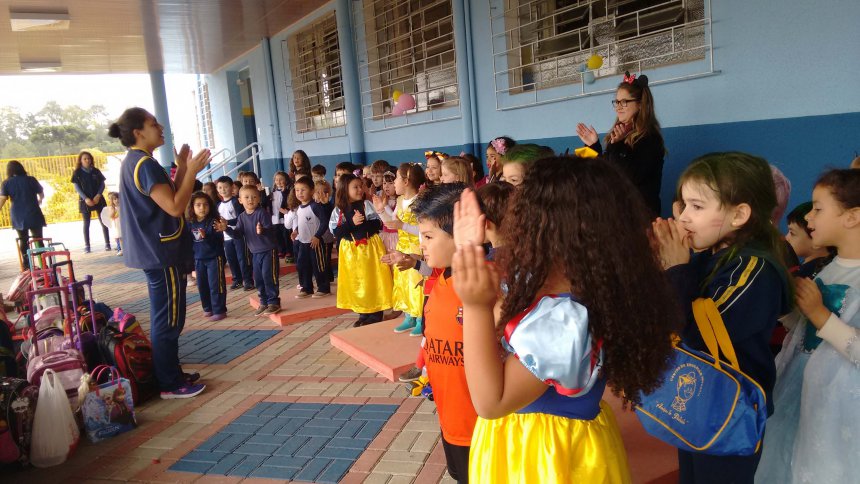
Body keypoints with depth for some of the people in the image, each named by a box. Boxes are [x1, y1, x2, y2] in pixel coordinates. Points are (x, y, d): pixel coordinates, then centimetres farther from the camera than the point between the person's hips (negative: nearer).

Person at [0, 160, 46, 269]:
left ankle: (27, 266, 15)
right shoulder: (31, 180, -1)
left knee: (23, 241, 13)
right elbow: (42, 194, 9)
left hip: (18, 217, 1)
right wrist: (39, 200, 30)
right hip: (33, 215, -1)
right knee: (38, 239, 7)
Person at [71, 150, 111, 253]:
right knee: (86, 223, 3)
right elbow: (77, 188, -3)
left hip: (98, 199, 1)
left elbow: (102, 184, 4)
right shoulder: (77, 173, 0)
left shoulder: (96, 171, 5)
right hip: (85, 201, -1)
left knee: (103, 222, -1)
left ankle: (107, 244, 3)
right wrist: (86, 198, -16)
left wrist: (98, 195, -13)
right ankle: (86, 246, 5)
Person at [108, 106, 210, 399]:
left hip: (154, 251, 11)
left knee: (164, 319, 18)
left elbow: (169, 199, 15)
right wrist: (191, 171, -19)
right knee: (168, 321, -2)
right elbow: (175, 207, -25)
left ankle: (171, 374, 29)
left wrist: (182, 168, 8)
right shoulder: (145, 164, -18)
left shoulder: (134, 162, 14)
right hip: (163, 253, -11)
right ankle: (170, 385, 7)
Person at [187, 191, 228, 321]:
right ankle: (208, 308, 29)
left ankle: (219, 311, 6)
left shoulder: (213, 222, -13)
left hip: (214, 258, -5)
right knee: (202, 285, 14)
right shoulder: (190, 223, 1)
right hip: (199, 259, 6)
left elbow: (219, 241, -19)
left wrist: (205, 237, -34)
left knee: (215, 285, -2)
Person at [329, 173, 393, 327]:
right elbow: (336, 231, -9)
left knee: (372, 280, 1)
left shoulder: (367, 205, -3)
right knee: (355, 282, 8)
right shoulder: (338, 210, -1)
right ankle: (363, 313, 20)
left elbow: (378, 224, -7)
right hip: (350, 250, 2)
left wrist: (363, 223, -23)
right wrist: (351, 223, -21)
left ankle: (376, 313, 12)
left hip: (369, 247, -2)